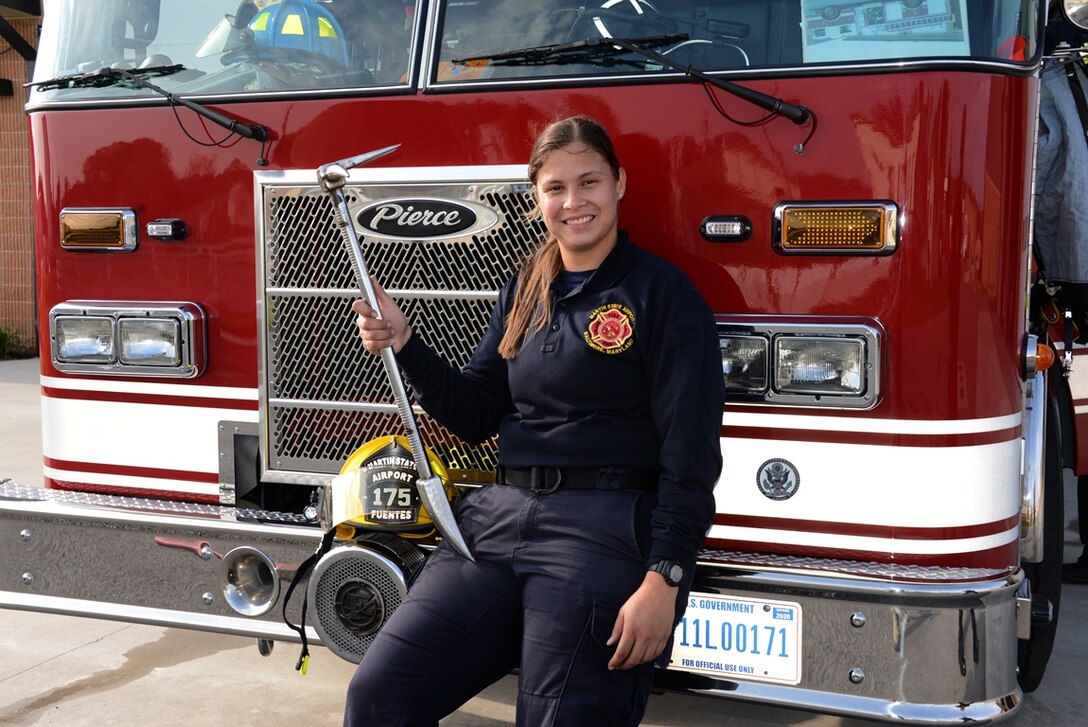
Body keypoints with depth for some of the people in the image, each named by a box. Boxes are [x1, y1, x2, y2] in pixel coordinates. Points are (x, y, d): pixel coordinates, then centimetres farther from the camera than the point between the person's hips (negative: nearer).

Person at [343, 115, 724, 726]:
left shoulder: (662, 293, -4)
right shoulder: (525, 291, 16)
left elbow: (691, 456, -10)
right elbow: (476, 412, 17)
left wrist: (664, 581, -17)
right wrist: (405, 345, 2)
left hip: (601, 536, -5)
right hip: (500, 519, 6)